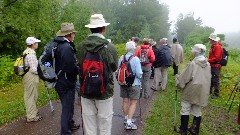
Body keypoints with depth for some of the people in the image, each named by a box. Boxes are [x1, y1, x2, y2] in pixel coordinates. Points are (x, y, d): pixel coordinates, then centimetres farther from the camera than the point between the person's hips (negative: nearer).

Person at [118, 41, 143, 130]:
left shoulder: (121, 58, -4)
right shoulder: (135, 59, -17)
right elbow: (139, 74, -18)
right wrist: (140, 75, 5)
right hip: (134, 84, -5)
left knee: (125, 102, 17)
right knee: (133, 103, 5)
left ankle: (126, 118, 34)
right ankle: (129, 123, 3)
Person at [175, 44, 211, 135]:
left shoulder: (192, 64, -17)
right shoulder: (208, 64, 0)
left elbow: (184, 77, -13)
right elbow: (208, 78, 10)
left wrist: (177, 77, 6)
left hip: (191, 90, -5)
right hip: (202, 92, 6)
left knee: (185, 110, 9)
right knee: (197, 111, 16)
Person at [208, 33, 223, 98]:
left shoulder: (217, 46, -16)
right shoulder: (213, 46, 14)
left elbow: (216, 58, -22)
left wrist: (208, 60, -19)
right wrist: (209, 60, 6)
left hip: (216, 66, -10)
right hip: (212, 66, 10)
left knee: (215, 80, -3)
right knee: (210, 79, 18)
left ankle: (216, 94, 6)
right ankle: (209, 91, 31)